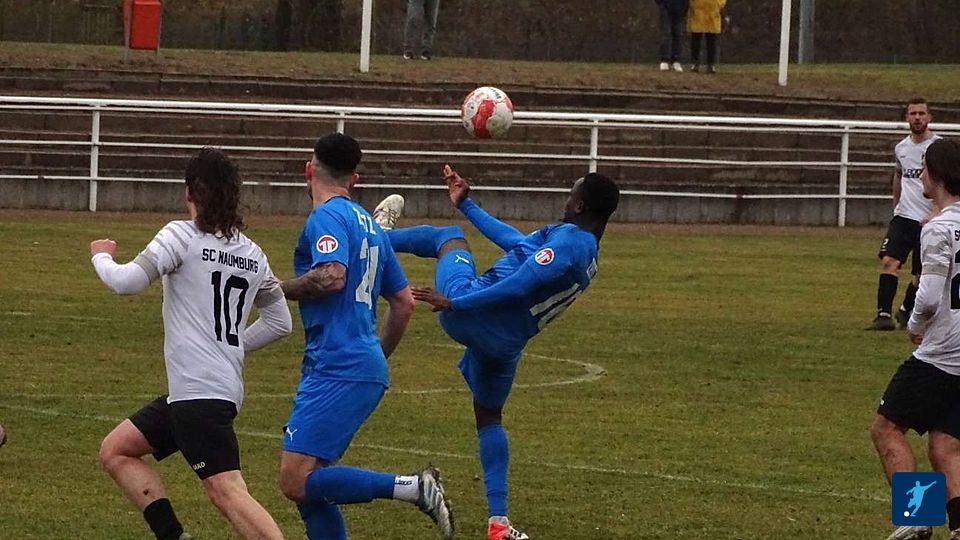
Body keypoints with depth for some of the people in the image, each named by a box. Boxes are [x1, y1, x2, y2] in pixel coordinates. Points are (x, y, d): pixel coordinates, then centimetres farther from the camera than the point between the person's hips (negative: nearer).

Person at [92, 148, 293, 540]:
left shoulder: (183, 235, -6)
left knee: (226, 491, -17)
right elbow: (280, 323, 20)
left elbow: (127, 282, -15)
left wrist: (102, 257, 6)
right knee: (115, 451, 17)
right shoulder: (252, 254, 15)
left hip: (199, 390, -8)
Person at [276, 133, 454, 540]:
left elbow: (332, 277, -23)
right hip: (367, 368, 9)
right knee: (308, 483, 11)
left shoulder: (327, 216, -6)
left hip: (338, 371, -9)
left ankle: (413, 488, -19)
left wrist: (275, 290, -8)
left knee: (296, 482, -16)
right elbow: (404, 302, 26)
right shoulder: (367, 223, 21)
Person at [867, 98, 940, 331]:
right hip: (903, 216, 4)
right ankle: (884, 315, -18)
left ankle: (906, 312, 28)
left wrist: (934, 215, -19)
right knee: (888, 260, -15)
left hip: (929, 221, -4)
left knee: (921, 274, 5)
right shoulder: (901, 148, 9)